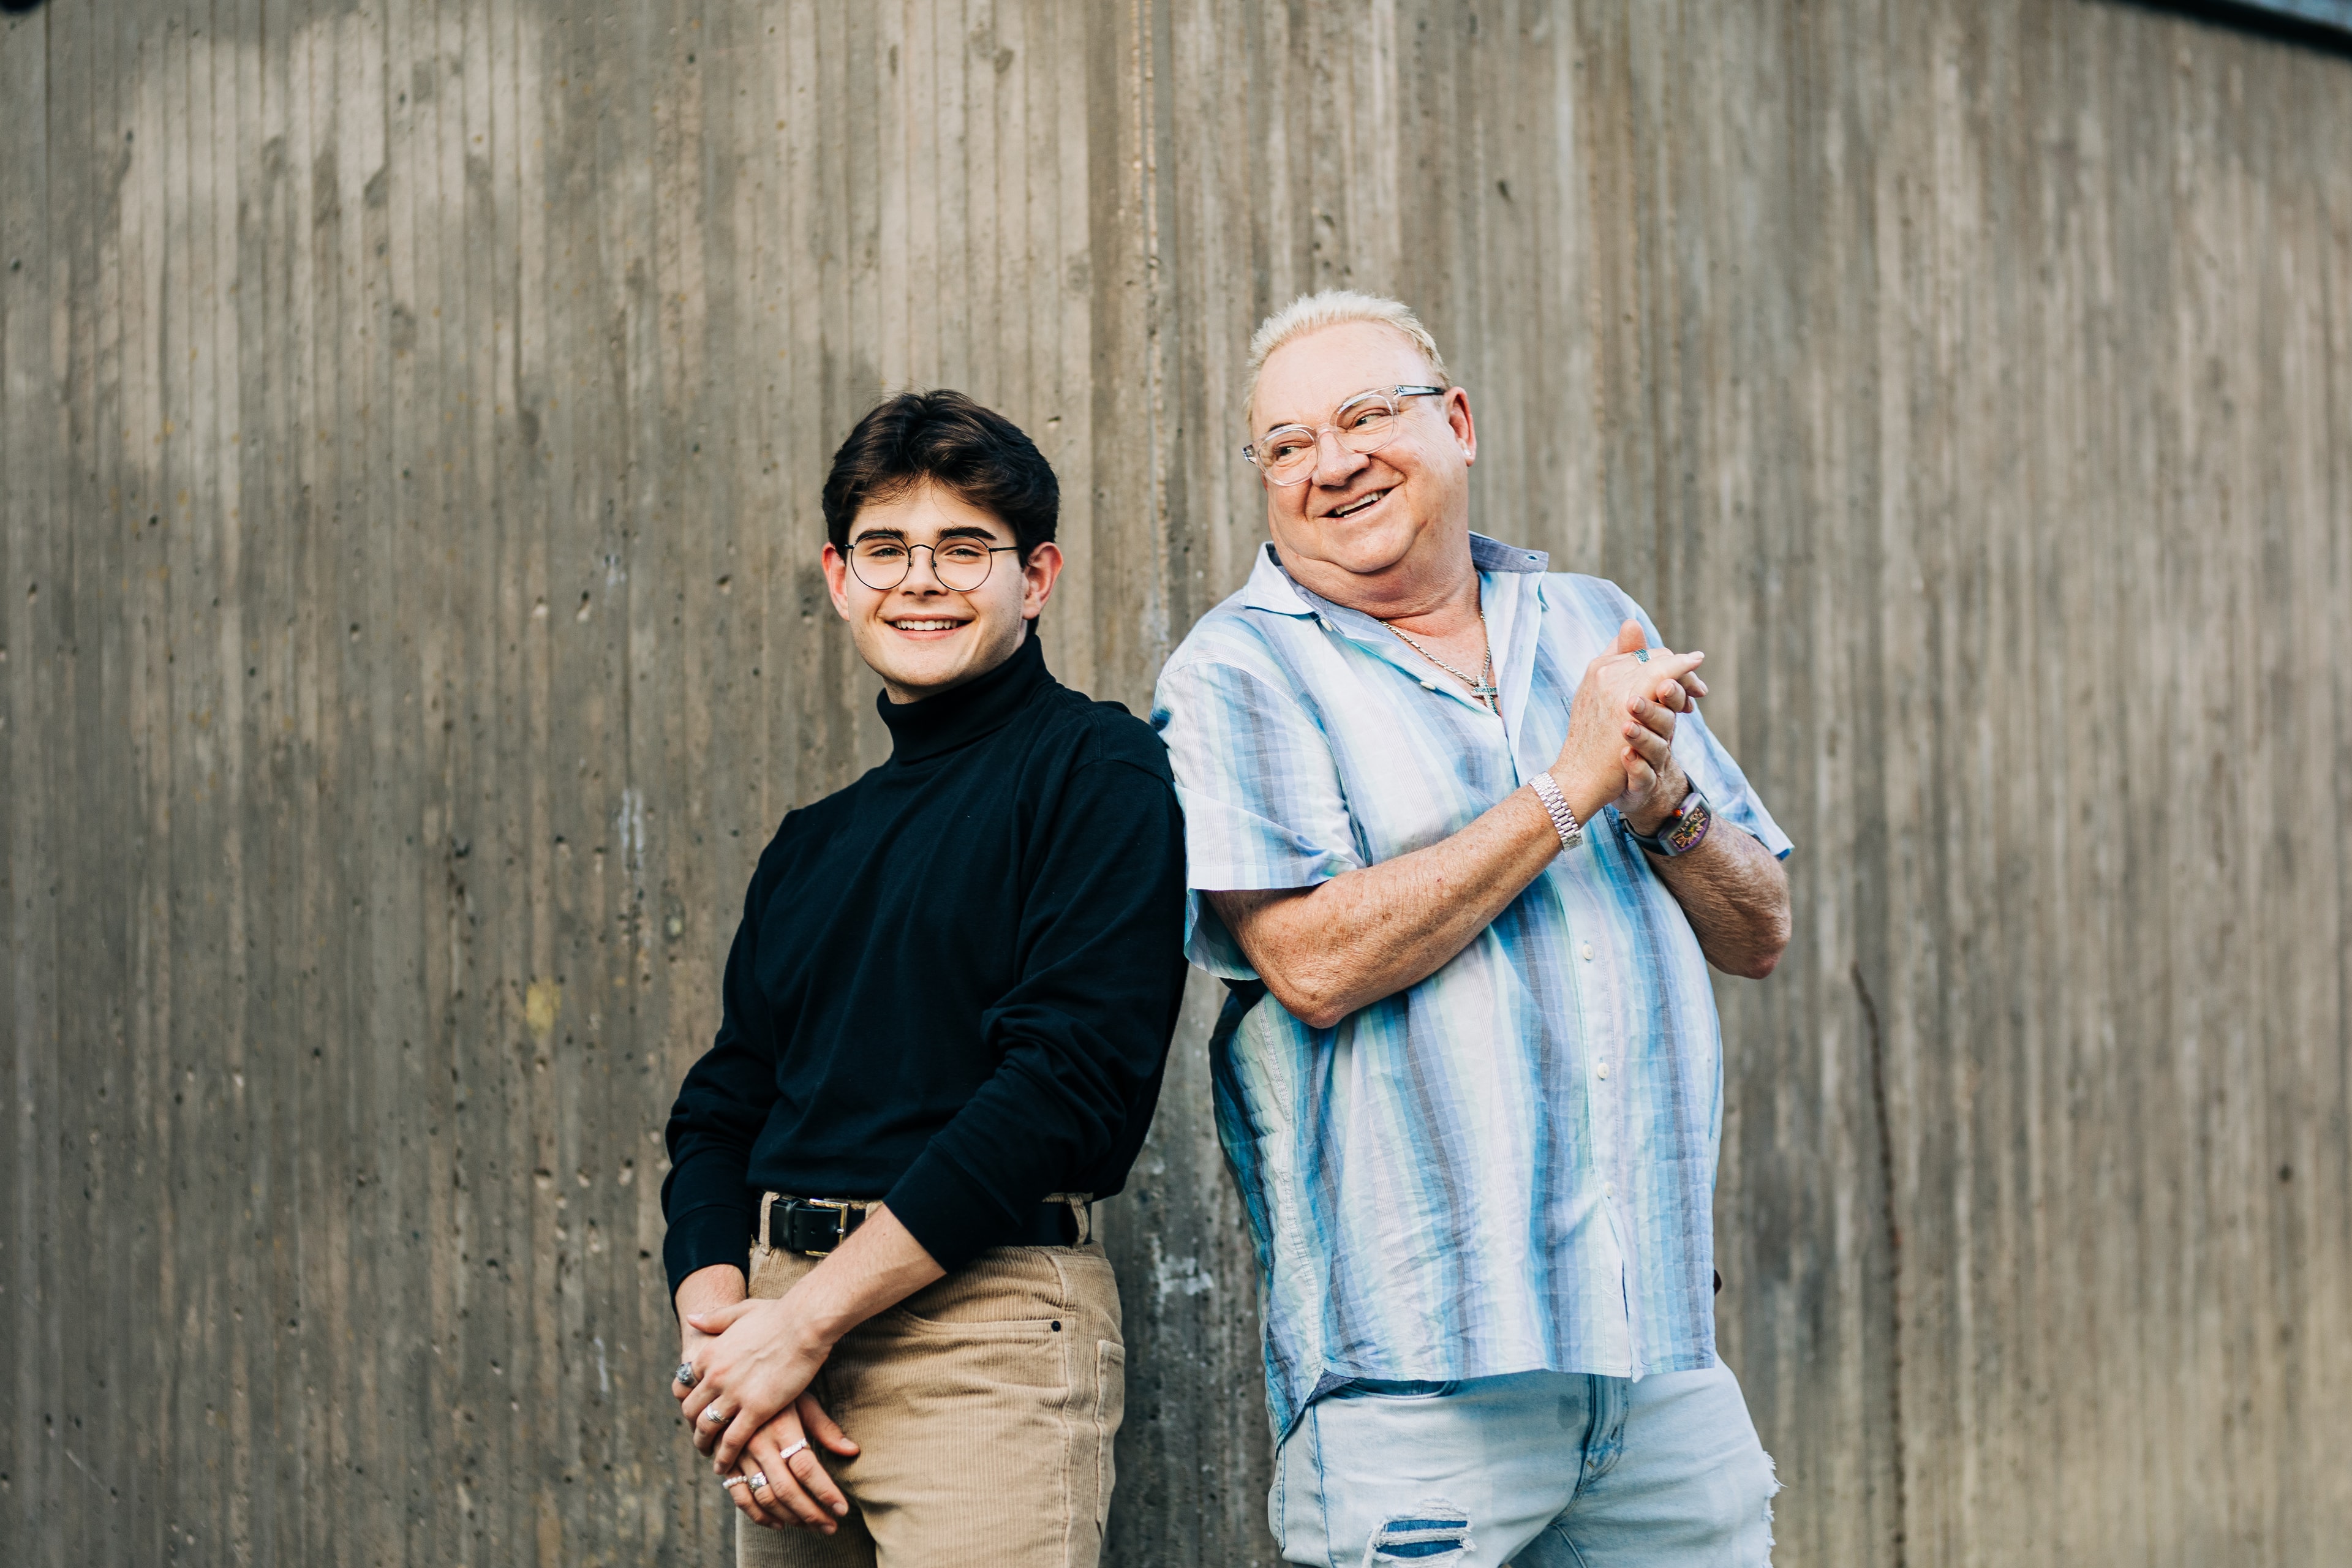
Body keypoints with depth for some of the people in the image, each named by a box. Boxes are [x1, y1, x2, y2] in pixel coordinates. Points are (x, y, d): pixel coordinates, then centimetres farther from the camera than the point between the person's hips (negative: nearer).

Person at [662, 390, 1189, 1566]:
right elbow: (719, 1116, 14)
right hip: (783, 1308, 6)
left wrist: (807, 1319, -14)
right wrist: (721, 1333, -6)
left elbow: (1070, 1080, -14)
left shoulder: (1097, 772, -3)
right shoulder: (813, 843, 17)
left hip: (986, 1319, -6)